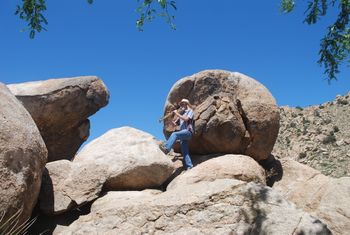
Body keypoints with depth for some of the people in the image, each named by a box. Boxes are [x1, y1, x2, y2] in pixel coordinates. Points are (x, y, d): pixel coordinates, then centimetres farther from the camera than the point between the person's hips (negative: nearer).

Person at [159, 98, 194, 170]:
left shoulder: (190, 111, 9)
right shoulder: (182, 114, 29)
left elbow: (186, 119, -11)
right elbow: (176, 124, 24)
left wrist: (177, 114, -6)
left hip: (188, 131, -8)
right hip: (183, 133, 8)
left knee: (174, 134, -33)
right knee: (185, 152, 0)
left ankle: (166, 148, -50)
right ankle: (189, 167, -3)